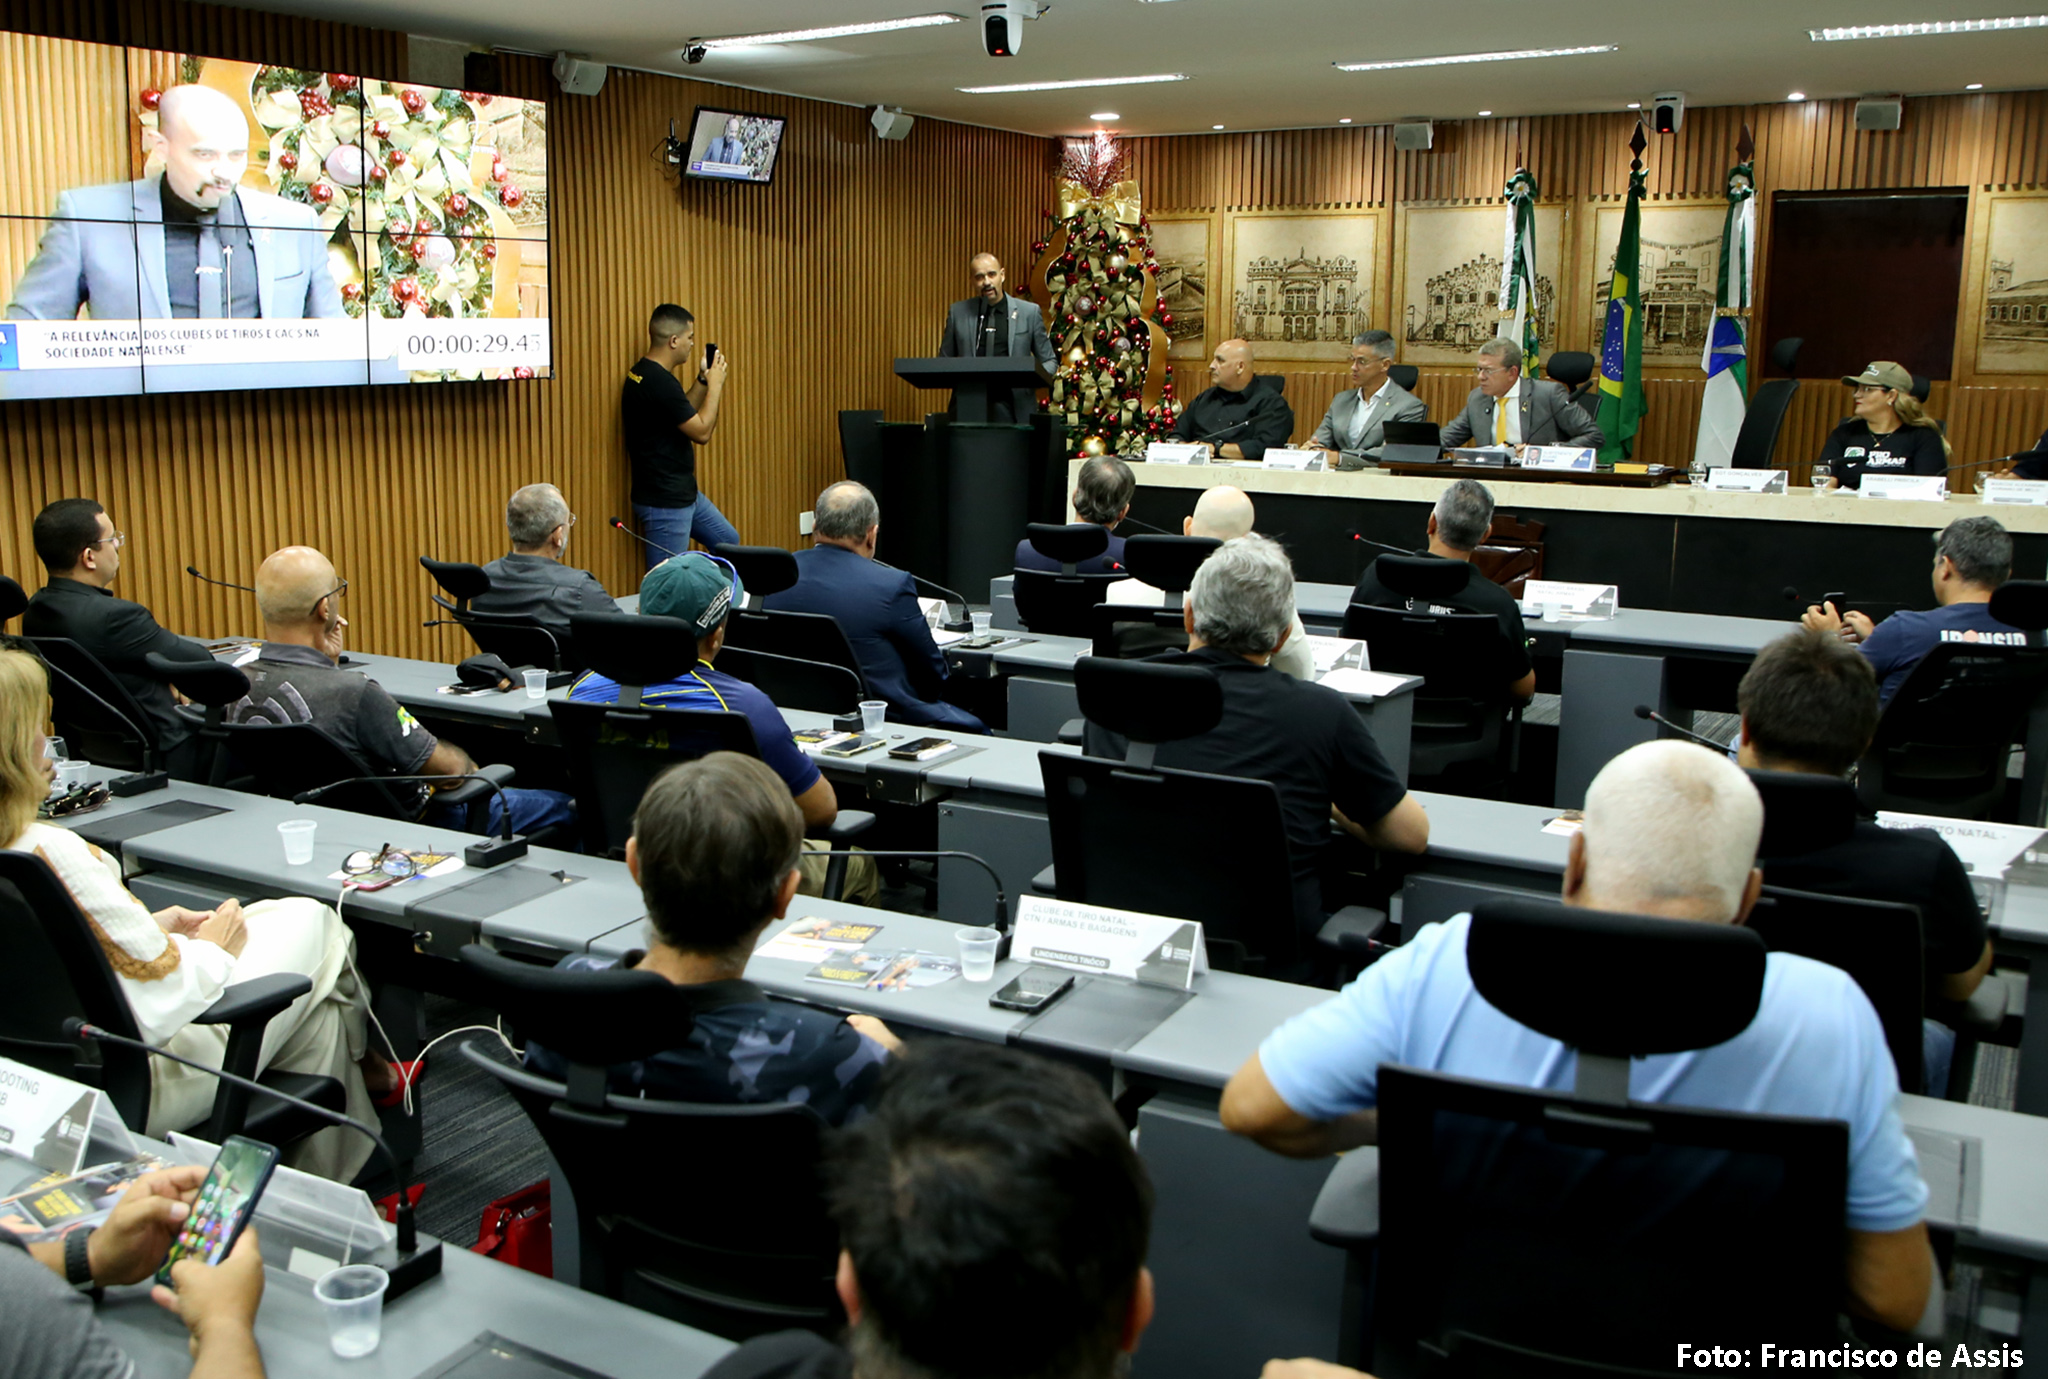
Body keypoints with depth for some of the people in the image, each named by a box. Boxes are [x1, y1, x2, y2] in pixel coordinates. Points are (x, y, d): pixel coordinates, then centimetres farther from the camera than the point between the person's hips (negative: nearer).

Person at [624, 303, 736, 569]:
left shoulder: (644, 373, 8)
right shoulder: (659, 382, -24)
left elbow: (684, 415, 21)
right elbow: (701, 431, -20)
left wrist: (703, 380, 11)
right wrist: (715, 384, -9)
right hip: (663, 503, -10)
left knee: (728, 542, 21)